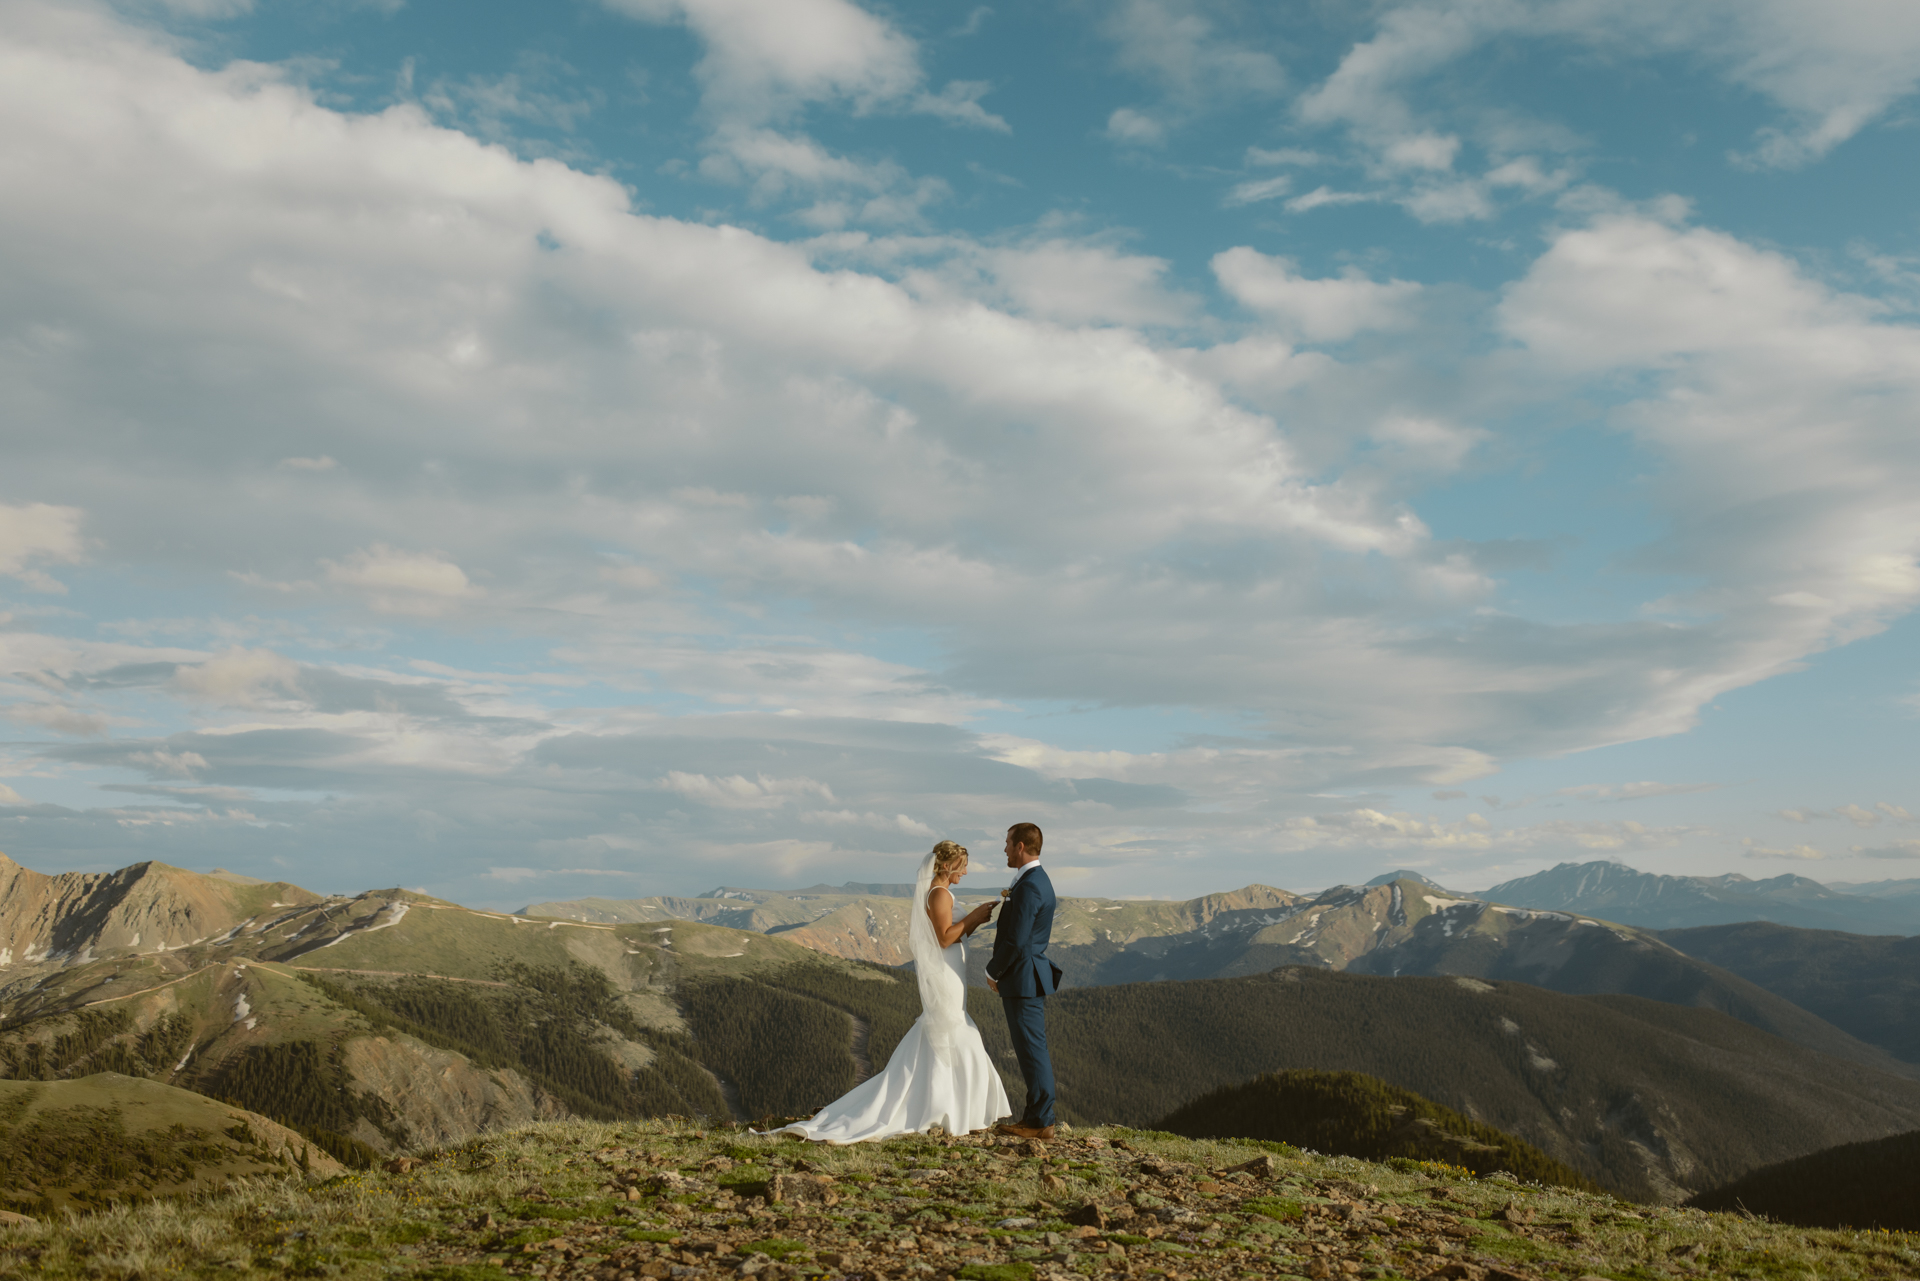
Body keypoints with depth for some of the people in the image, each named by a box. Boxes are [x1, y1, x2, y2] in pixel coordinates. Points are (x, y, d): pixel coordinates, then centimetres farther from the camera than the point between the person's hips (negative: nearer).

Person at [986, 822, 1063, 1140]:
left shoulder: (1029, 886, -20)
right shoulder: (1038, 879, 13)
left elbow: (1016, 941, -22)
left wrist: (993, 972, -10)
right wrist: (1010, 900, 9)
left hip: (1023, 978, -11)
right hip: (1027, 977, 11)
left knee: (1032, 1050, -4)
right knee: (1032, 1050, 14)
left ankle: (1040, 1122, 3)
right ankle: (1036, 1116, 21)